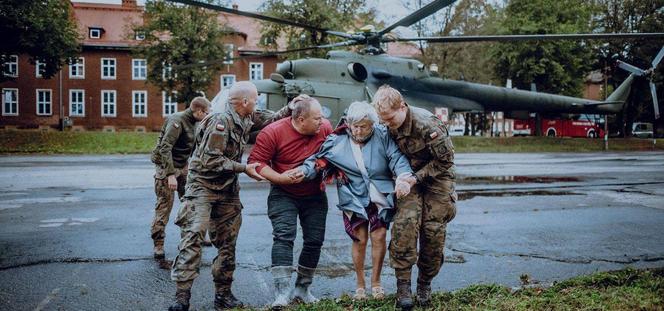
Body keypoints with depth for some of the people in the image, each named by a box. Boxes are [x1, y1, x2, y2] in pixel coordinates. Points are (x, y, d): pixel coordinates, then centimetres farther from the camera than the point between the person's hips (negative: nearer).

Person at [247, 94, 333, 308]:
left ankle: (303, 288, 21)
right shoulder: (273, 132, -18)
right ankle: (282, 290, -18)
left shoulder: (325, 128, -8)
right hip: (284, 195, -3)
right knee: (284, 236, -18)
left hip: (315, 196, 4)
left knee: (315, 240, 5)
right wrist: (281, 178, -26)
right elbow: (256, 162, -17)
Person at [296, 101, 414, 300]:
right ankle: (360, 284, 21)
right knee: (360, 239, 2)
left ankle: (376, 282, 20)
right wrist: (304, 171, -21)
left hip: (380, 196, 0)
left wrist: (403, 178, -29)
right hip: (354, 198, 0)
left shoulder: (382, 136, -5)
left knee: (379, 237, -1)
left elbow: (396, 157, -12)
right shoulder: (337, 141, -3)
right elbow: (318, 160, -2)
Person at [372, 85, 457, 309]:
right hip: (410, 178, 3)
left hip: (437, 177, -3)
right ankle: (403, 285, -12)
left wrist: (417, 177, -22)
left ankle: (425, 283, 16)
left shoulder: (427, 124, -26)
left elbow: (445, 160, -19)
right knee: (405, 223, -18)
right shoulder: (390, 127, -8)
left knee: (434, 229, -4)